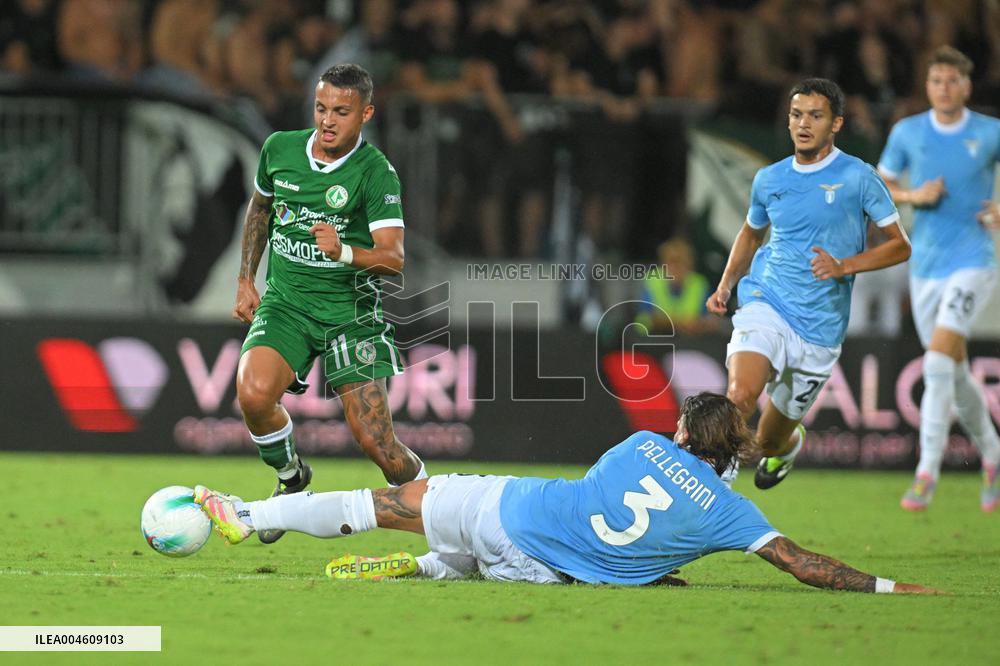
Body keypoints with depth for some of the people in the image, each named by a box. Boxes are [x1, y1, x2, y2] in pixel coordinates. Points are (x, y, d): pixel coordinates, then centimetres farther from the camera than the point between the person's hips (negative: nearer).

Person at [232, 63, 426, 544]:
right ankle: (291, 478, 4)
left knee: (375, 441, -9)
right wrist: (246, 279, 18)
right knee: (254, 393, -27)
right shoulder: (279, 149, 1)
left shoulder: (376, 172, -12)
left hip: (350, 311, -3)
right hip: (284, 302, 3)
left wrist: (344, 252, -39)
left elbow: (394, 259, -21)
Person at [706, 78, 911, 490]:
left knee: (769, 440, 12)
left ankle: (790, 442, 48)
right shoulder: (769, 179, 7)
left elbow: (900, 246, 0)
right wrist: (725, 286, 13)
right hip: (765, 305, 1)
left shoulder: (857, 177, -4)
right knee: (740, 395, -32)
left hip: (820, 328, -1)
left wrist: (843, 266, -15)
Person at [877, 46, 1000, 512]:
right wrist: (914, 196, -7)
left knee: (938, 360, -21)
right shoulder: (907, 133, 3)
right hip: (925, 268, 4)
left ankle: (927, 473, -19)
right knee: (954, 373, 10)